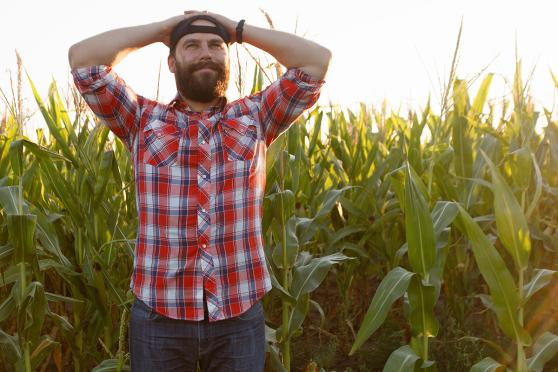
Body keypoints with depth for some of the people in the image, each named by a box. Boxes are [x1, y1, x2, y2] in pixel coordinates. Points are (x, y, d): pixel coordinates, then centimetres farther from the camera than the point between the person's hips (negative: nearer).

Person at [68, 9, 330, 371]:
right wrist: (163, 28, 5)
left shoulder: (255, 118, 6)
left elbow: (318, 59, -1)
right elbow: (82, 57, -3)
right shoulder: (142, 121, 5)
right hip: (159, 315, 0)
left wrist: (237, 28, 6)